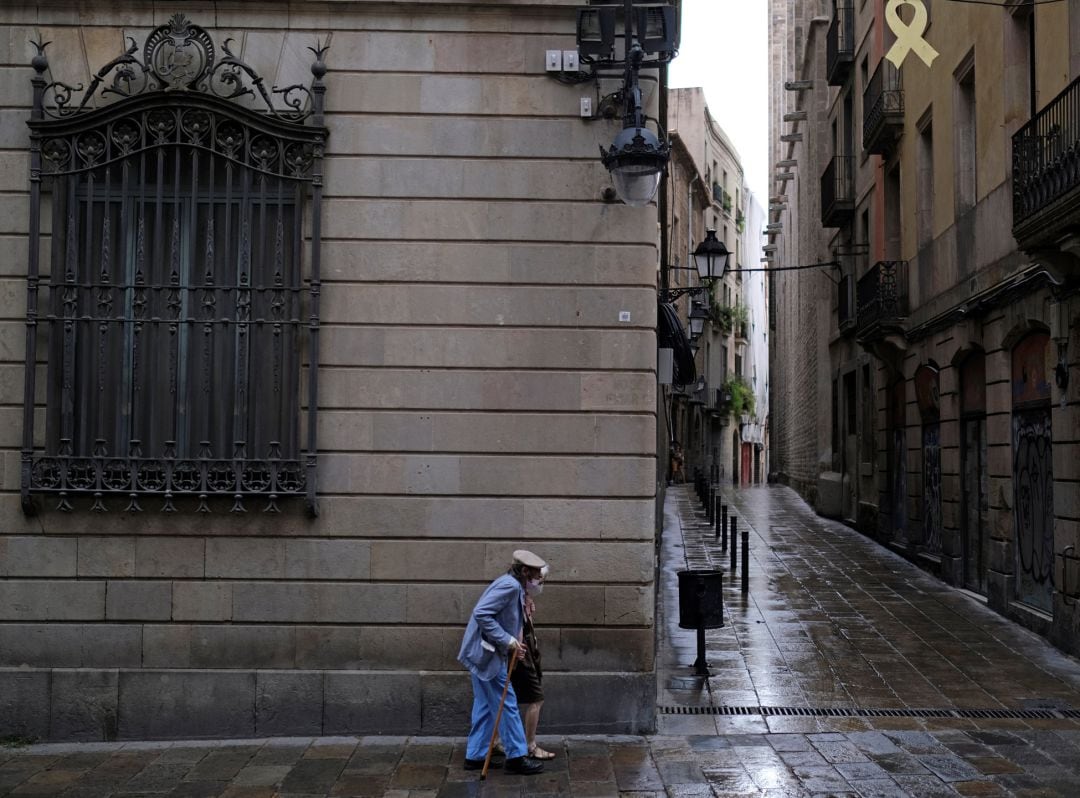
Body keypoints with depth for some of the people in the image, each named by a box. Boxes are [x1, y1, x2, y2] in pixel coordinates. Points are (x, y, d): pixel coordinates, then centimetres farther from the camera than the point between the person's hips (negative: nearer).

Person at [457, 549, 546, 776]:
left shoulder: (513, 586, 13)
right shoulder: (510, 585, -18)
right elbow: (481, 613, -26)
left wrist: (514, 644, 6)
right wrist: (508, 641, -22)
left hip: (483, 653, 10)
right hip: (487, 654, -10)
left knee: (485, 706, 15)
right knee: (507, 705, -2)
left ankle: (475, 756, 21)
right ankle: (517, 757, 5)